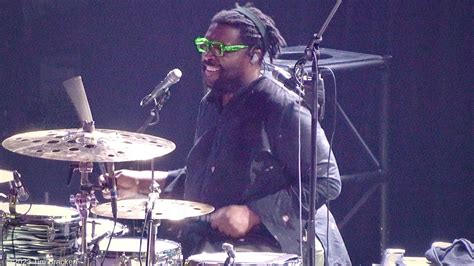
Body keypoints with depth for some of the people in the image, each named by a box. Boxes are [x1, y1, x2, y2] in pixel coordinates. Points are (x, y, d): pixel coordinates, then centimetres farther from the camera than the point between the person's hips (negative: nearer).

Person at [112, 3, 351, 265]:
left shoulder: (283, 110, -14)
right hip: (211, 244, 8)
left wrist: (253, 214, -21)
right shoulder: (210, 105, 13)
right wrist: (144, 182, 14)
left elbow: (326, 182, -17)